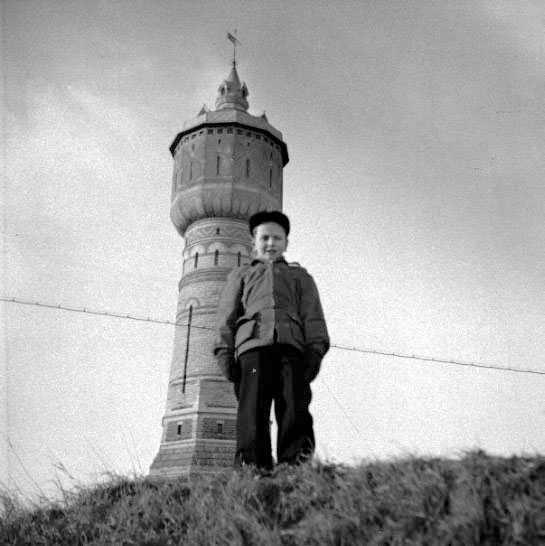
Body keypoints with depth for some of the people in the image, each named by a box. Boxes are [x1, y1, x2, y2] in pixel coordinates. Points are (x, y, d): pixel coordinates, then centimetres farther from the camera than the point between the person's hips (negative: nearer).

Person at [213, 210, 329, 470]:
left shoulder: (300, 276, 33)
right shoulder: (240, 274, 33)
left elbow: (313, 317, 16)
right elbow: (226, 317, 19)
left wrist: (315, 350, -2)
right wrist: (224, 352, 1)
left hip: (292, 346, 0)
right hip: (253, 344, 0)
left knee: (295, 408, -19)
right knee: (253, 409, -18)